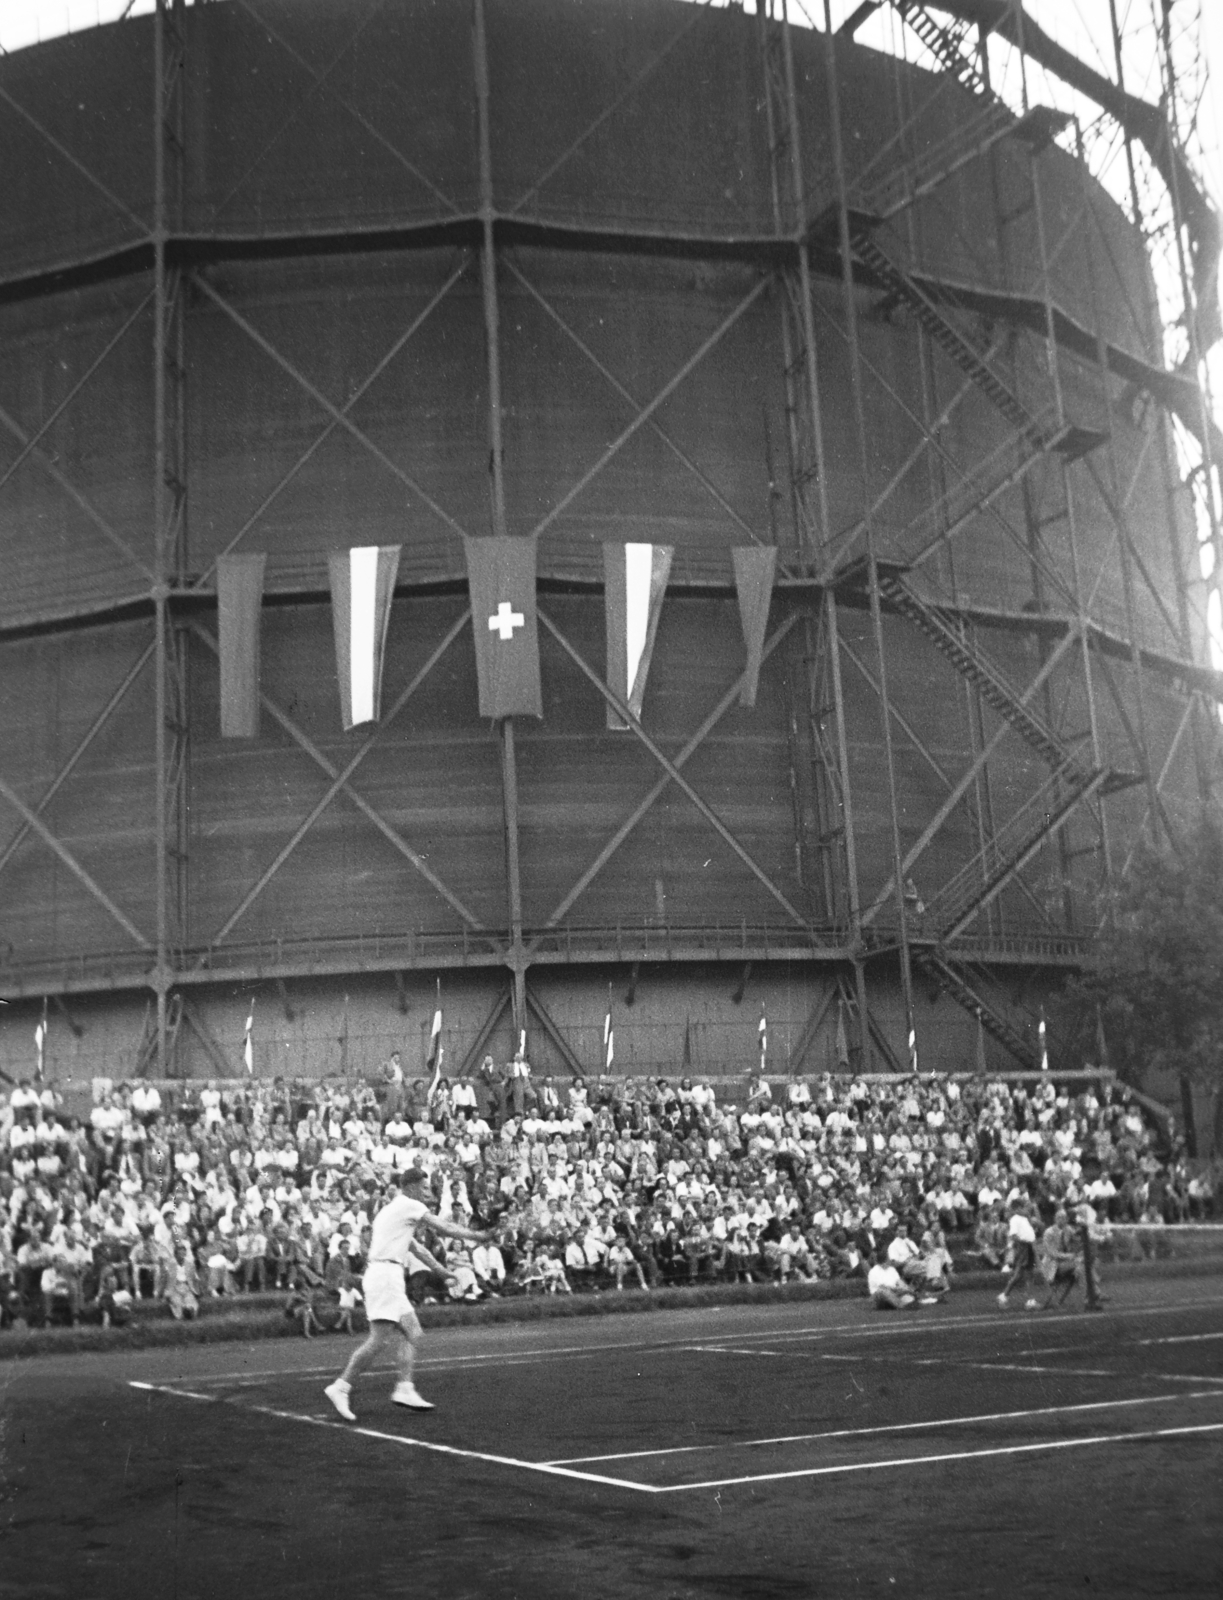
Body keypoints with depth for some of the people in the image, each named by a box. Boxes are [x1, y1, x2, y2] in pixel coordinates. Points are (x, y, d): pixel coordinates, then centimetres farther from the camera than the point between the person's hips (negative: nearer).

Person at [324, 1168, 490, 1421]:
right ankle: (339, 1387, -11)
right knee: (379, 1341, -13)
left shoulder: (391, 1208, 21)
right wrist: (475, 1236, 10)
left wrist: (438, 1268, 36)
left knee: (411, 1334, 7)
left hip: (387, 1278, 10)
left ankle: (405, 1388, 2)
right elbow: (445, 1228, -2)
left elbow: (413, 1245, 31)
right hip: (385, 1275, -10)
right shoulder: (410, 1206, -6)